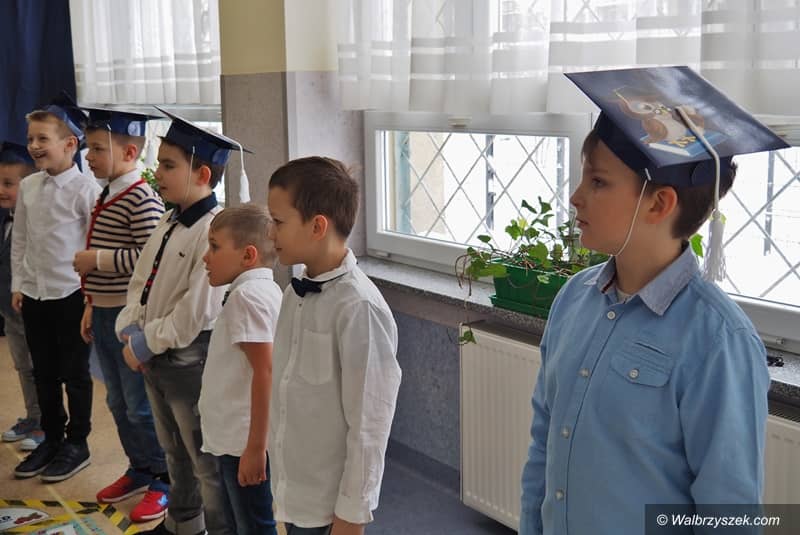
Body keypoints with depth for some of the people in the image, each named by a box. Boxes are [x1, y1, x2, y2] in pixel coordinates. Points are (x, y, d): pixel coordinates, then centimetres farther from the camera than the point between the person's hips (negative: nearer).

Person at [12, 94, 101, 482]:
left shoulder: (84, 188, -13)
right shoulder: (28, 186, 5)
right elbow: (19, 240, 12)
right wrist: (17, 284, 8)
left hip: (72, 293, -6)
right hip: (33, 294, 6)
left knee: (75, 372, 7)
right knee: (44, 372, 15)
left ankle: (77, 443, 22)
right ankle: (52, 439, 30)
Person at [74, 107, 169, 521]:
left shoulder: (142, 198, -17)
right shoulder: (105, 197, 11)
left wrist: (97, 259, -20)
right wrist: (91, 304, 17)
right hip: (104, 314, 9)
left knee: (142, 405, 2)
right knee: (118, 402, 18)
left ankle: (165, 481, 17)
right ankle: (139, 470, 33)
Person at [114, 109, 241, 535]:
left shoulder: (214, 231, -23)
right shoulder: (169, 222, 6)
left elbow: (197, 311, -26)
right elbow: (140, 281, 11)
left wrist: (146, 343, -16)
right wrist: (131, 329, -5)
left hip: (191, 361, -9)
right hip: (155, 357, 9)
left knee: (207, 460, 7)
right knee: (174, 451, 27)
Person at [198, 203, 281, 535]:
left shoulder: (246, 296, -19)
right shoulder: (265, 290, 11)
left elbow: (264, 372, -25)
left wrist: (255, 447, -24)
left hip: (244, 441, -10)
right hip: (240, 437, 10)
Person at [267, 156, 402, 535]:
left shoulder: (358, 308, -23)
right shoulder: (296, 293, -1)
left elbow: (368, 425, -19)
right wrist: (283, 482, 13)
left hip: (330, 504, -6)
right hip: (293, 491, 7)